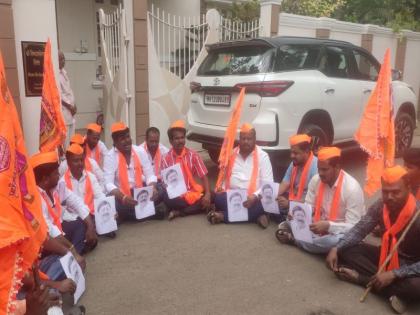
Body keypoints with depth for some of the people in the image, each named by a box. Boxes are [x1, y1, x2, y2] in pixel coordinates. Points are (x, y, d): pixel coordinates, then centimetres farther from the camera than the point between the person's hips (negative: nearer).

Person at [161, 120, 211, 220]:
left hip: (193, 192, 3)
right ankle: (197, 206, -17)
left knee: (212, 197, -24)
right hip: (176, 194, -3)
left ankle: (179, 212, -19)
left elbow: (204, 177, -1)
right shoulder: (166, 159, -2)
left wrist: (207, 194, -18)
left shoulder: (193, 155, 0)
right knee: (167, 199, -34)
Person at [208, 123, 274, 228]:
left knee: (262, 204, -35)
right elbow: (224, 175, 18)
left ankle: (223, 216, -28)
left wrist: (255, 196, -23)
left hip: (252, 198, -2)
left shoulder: (262, 156, 0)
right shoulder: (231, 154, 11)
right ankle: (256, 216, -29)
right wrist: (221, 188, -3)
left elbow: (268, 183, -6)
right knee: (218, 198, -28)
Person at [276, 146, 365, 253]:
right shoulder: (315, 180, -7)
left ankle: (293, 239, -16)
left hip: (341, 232, -4)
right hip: (321, 226, 4)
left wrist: (328, 226, -40)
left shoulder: (352, 188, -24)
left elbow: (353, 227, -25)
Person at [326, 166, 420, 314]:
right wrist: (335, 248, -19)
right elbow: (358, 230, -4)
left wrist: (393, 275, -35)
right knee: (344, 250, -12)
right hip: (386, 256, 5)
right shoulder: (380, 206, -11)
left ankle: (361, 278, -20)